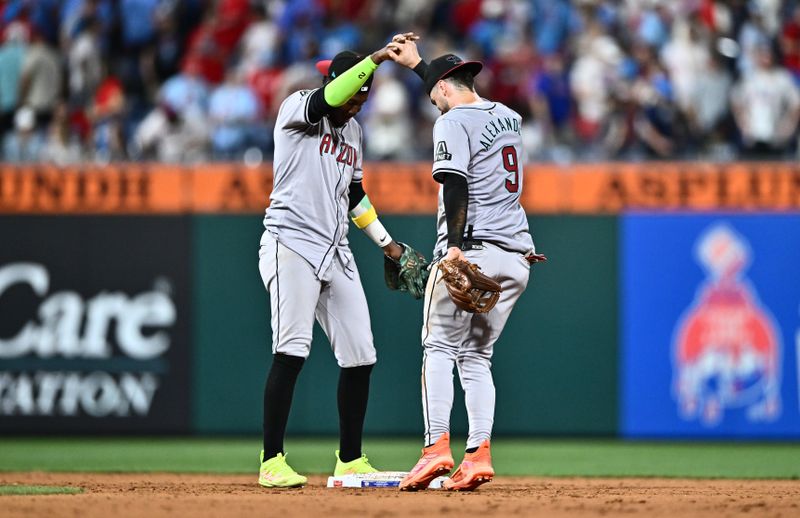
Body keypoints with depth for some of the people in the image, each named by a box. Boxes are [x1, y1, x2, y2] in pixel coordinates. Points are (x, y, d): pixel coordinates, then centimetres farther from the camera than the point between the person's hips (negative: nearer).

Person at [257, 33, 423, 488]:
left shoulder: (354, 131, 17)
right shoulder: (297, 109, -5)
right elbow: (331, 97, -27)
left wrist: (386, 241, 24)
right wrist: (377, 58, -33)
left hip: (336, 253, 8)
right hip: (291, 243, -8)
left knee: (360, 356, 4)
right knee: (292, 349, -18)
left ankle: (350, 461, 14)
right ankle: (273, 462, -16)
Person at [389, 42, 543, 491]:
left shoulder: (452, 123, -5)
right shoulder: (509, 117, 19)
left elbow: (456, 186, -18)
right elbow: (464, 101, 40)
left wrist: (456, 246, -26)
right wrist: (417, 63, 49)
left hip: (472, 250, -7)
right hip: (516, 258, 7)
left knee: (440, 348, -3)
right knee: (477, 356, 10)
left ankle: (437, 447, -15)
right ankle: (479, 455, -2)